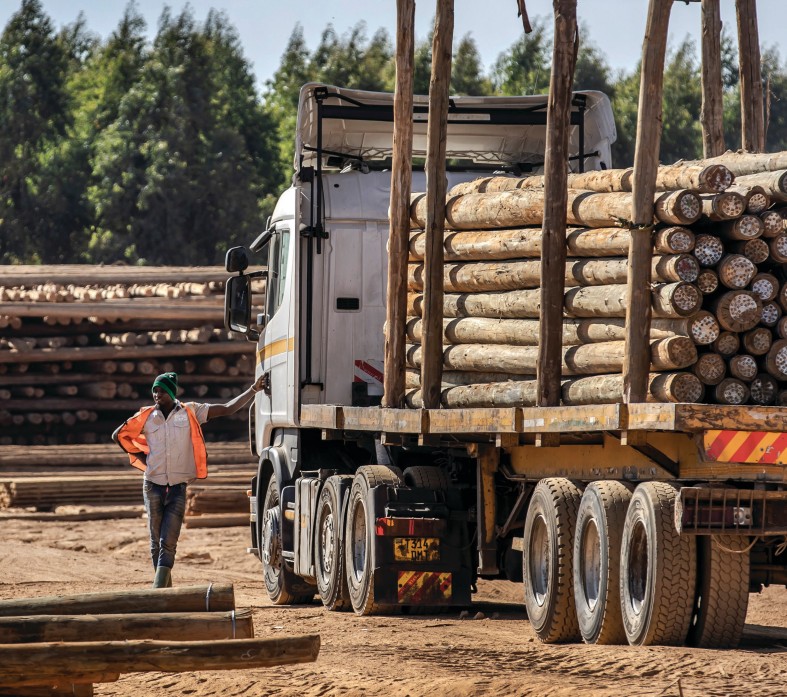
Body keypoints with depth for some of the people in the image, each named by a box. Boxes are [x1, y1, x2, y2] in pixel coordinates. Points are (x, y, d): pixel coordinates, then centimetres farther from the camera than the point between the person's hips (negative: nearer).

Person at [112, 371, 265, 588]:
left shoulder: (190, 412, 1)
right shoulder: (146, 416, 4)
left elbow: (227, 409, 0)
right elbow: (119, 435, 16)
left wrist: (253, 390, -8)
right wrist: (142, 459, 9)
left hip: (178, 488, -2)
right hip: (153, 486, 2)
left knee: (168, 543, -10)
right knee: (156, 543, 7)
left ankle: (159, 590, -14)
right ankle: (166, 589, 17)